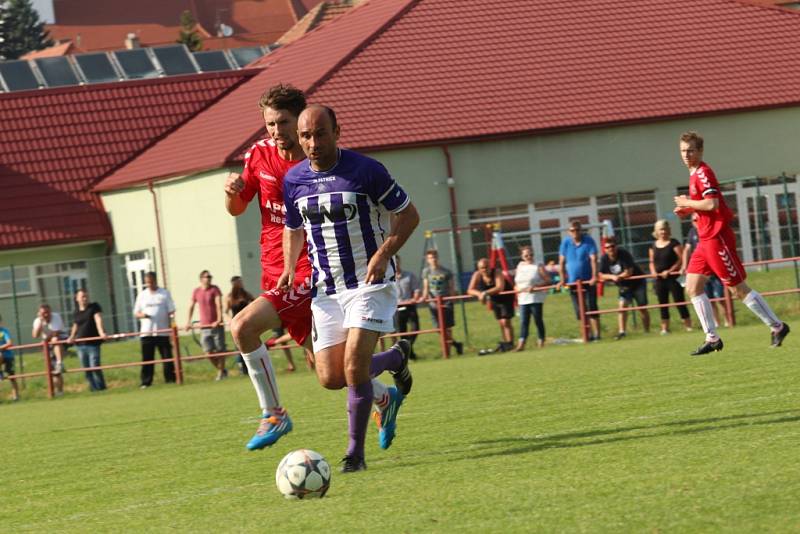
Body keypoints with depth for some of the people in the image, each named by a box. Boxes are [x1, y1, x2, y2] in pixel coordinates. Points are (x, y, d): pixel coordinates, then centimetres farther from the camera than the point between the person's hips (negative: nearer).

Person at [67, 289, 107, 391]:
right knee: (86, 368, 5)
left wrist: (101, 332, -29)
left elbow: (98, 320, -14)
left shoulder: (94, 307, -1)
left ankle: (101, 387, 2)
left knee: (95, 366, -10)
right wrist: (72, 337, 3)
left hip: (93, 343, -5)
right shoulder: (76, 313, 13)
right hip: (80, 344, 5)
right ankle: (93, 387, 14)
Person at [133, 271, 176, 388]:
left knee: (167, 357, 1)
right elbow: (136, 313, 11)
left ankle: (170, 379, 7)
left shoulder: (164, 293, 4)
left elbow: (171, 311, 2)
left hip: (162, 331, -1)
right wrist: (142, 315, -12)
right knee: (147, 358, 0)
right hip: (146, 332, 1)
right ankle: (146, 382, 2)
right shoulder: (142, 295, 10)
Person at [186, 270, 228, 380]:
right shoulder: (196, 291, 7)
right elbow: (191, 306, 16)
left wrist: (219, 320, -24)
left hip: (216, 325, -3)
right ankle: (221, 370, 16)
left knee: (219, 350, 0)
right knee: (208, 351, -2)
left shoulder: (214, 289, -2)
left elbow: (219, 305, -12)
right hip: (204, 326, 3)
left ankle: (221, 372, 12)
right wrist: (189, 322, 11)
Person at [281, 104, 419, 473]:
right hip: (326, 290, 5)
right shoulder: (293, 180, 3)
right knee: (331, 378, 1)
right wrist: (289, 268, 2)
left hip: (369, 284, -5)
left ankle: (355, 452, -2)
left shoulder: (365, 171, -12)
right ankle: (395, 358, 30)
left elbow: (408, 215, -4)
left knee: (354, 367, -18)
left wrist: (383, 254, -19)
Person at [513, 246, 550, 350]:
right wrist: (517, 288, 2)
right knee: (523, 322, -3)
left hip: (536, 298, -4)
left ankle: (541, 341, 11)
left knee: (538, 321, 1)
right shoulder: (520, 267, 14)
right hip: (523, 299, 4)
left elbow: (548, 281, -7)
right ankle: (521, 344, -9)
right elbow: (517, 283, 24)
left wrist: (535, 286, -17)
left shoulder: (538, 266, -1)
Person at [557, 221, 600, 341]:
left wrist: (594, 276, -26)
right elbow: (561, 262, 4)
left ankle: (596, 334, -7)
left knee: (591, 307, -9)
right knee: (580, 311, 5)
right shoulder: (566, 243, 2)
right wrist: (562, 279, -4)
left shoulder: (589, 241, -8)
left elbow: (593, 259, -16)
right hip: (573, 281, 4)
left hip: (588, 280, -4)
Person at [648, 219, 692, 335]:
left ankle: (688, 325, -3)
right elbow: (652, 261, 16)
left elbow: (681, 259, -11)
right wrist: (653, 272, -4)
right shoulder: (653, 246, 10)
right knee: (662, 304, 7)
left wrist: (669, 271, -17)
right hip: (659, 279, 5)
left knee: (679, 301, -6)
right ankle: (665, 327, 11)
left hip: (673, 277, -5)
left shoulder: (674, 243, -5)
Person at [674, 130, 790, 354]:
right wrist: (687, 210, 11)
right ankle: (712, 338, 4)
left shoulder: (703, 172, -14)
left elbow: (712, 203, -26)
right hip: (706, 239, 10)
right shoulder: (695, 174, 15)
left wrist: (687, 203, -12)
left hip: (717, 237, -10)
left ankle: (777, 326, 6)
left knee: (738, 289, -5)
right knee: (693, 286, 3)